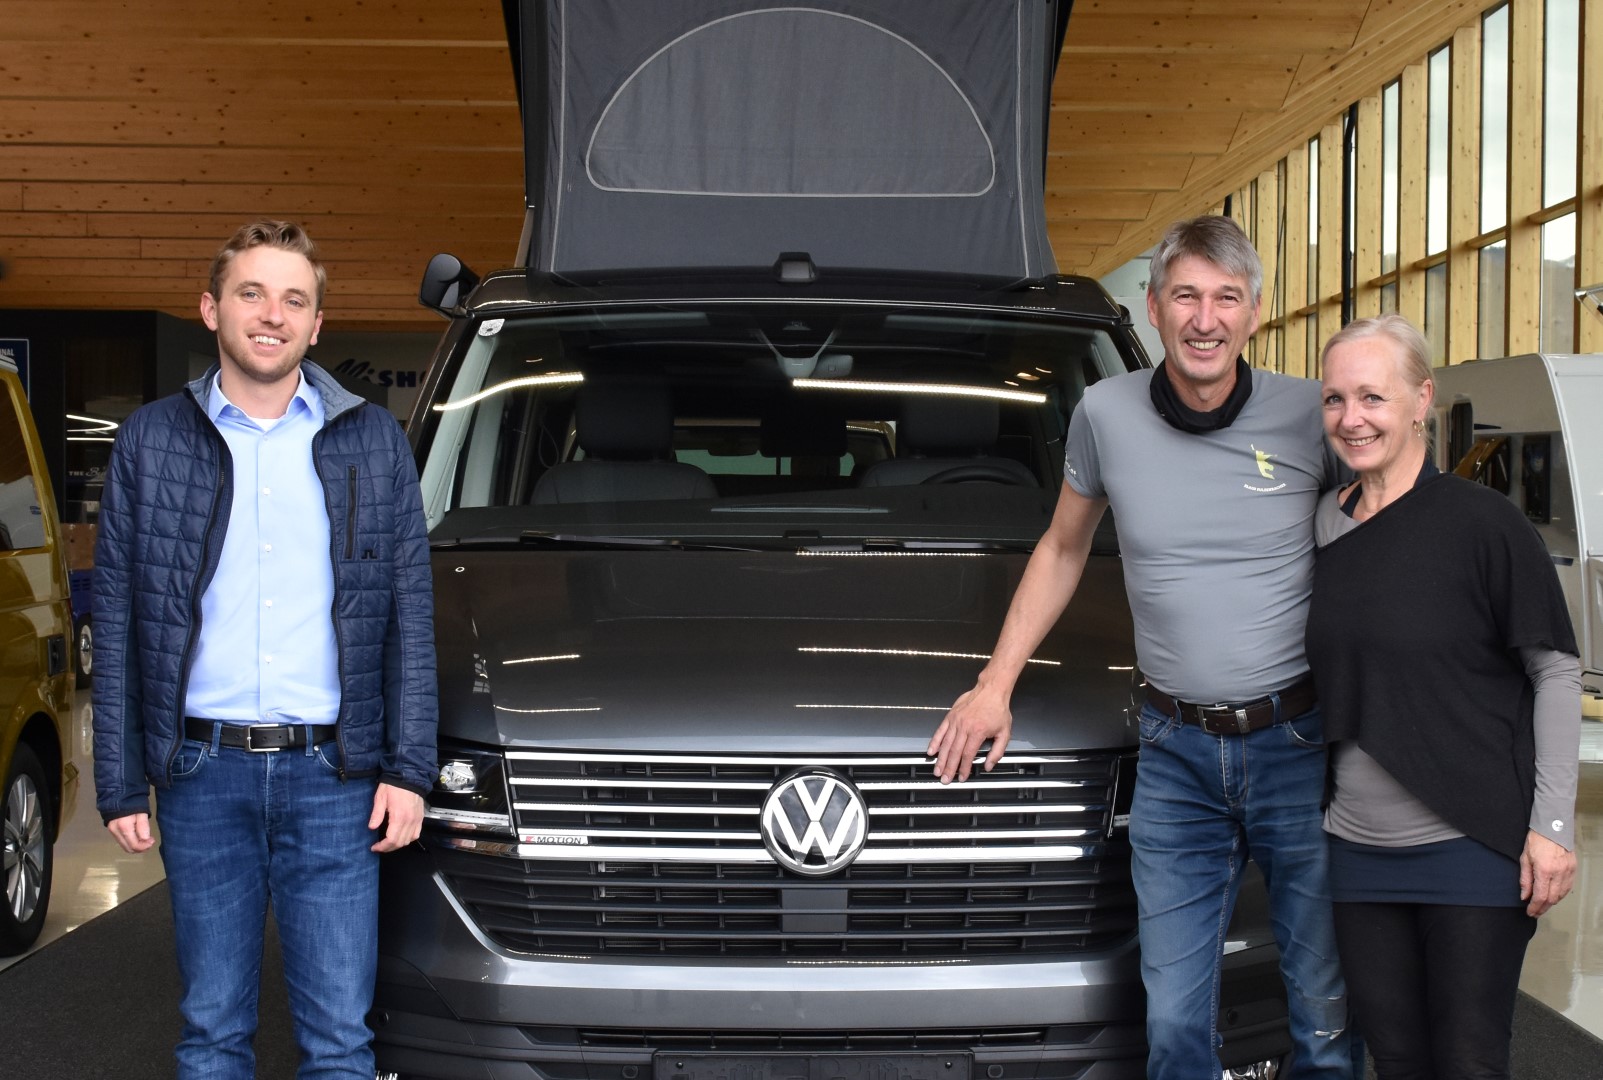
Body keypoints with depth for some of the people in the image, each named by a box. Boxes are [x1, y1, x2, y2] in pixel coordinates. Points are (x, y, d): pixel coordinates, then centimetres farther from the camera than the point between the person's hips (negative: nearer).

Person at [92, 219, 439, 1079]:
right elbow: (117, 624, 6)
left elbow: (411, 615, 5)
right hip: (203, 776, 1)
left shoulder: (373, 442, 6)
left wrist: (408, 768, -2)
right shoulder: (150, 441, 6)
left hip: (333, 774, 0)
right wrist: (120, 783, 1)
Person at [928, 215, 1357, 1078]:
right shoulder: (1106, 414, 1)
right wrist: (995, 682, 14)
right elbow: (1062, 549, 16)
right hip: (1176, 754, 1)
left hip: (1300, 744, -1)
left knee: (1326, 1009, 7)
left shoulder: (1310, 415, -5)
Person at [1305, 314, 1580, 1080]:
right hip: (1359, 845, 5)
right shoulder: (1324, 524, 5)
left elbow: (1556, 671, -8)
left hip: (1474, 847, -5)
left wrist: (1552, 825, -12)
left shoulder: (1483, 522, -10)